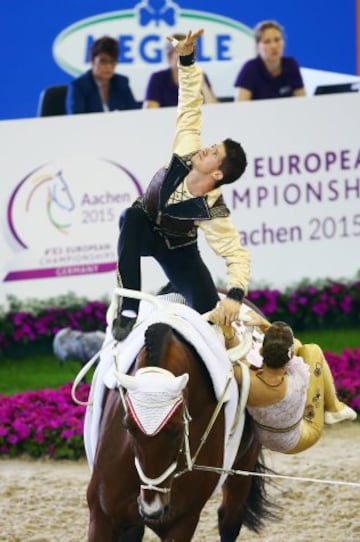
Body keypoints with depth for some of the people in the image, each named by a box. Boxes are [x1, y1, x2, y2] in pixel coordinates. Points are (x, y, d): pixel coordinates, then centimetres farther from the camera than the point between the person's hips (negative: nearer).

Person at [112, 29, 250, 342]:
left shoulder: (212, 213, -35)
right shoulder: (186, 155, -28)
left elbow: (238, 256, -34)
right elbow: (191, 107, -28)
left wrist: (235, 295, -51)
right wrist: (187, 58, -38)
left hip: (176, 247, -2)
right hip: (142, 231, 2)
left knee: (208, 309, -20)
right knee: (132, 216, -37)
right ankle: (128, 310, -40)